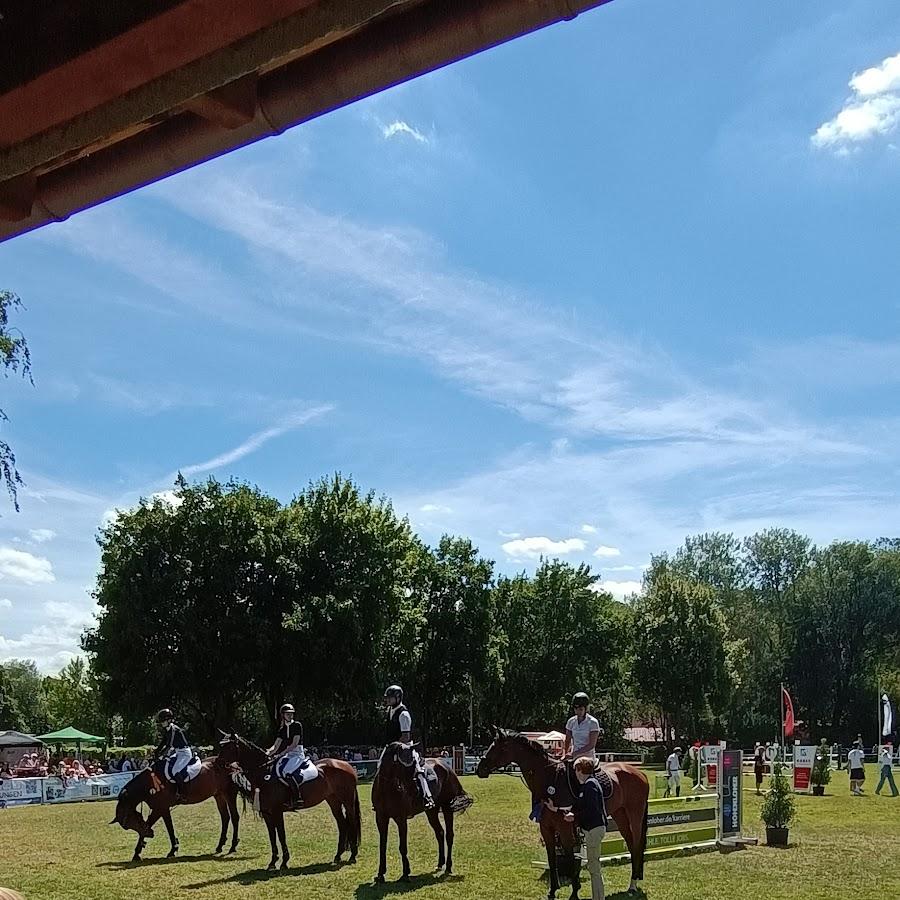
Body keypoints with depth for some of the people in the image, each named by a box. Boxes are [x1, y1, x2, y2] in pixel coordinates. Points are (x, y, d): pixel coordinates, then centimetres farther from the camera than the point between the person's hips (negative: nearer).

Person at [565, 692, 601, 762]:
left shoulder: (593, 722, -7)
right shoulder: (571, 722, 7)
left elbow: (591, 745, -11)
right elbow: (567, 741, 10)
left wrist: (574, 754, -16)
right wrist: (564, 755, -5)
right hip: (575, 759, 4)